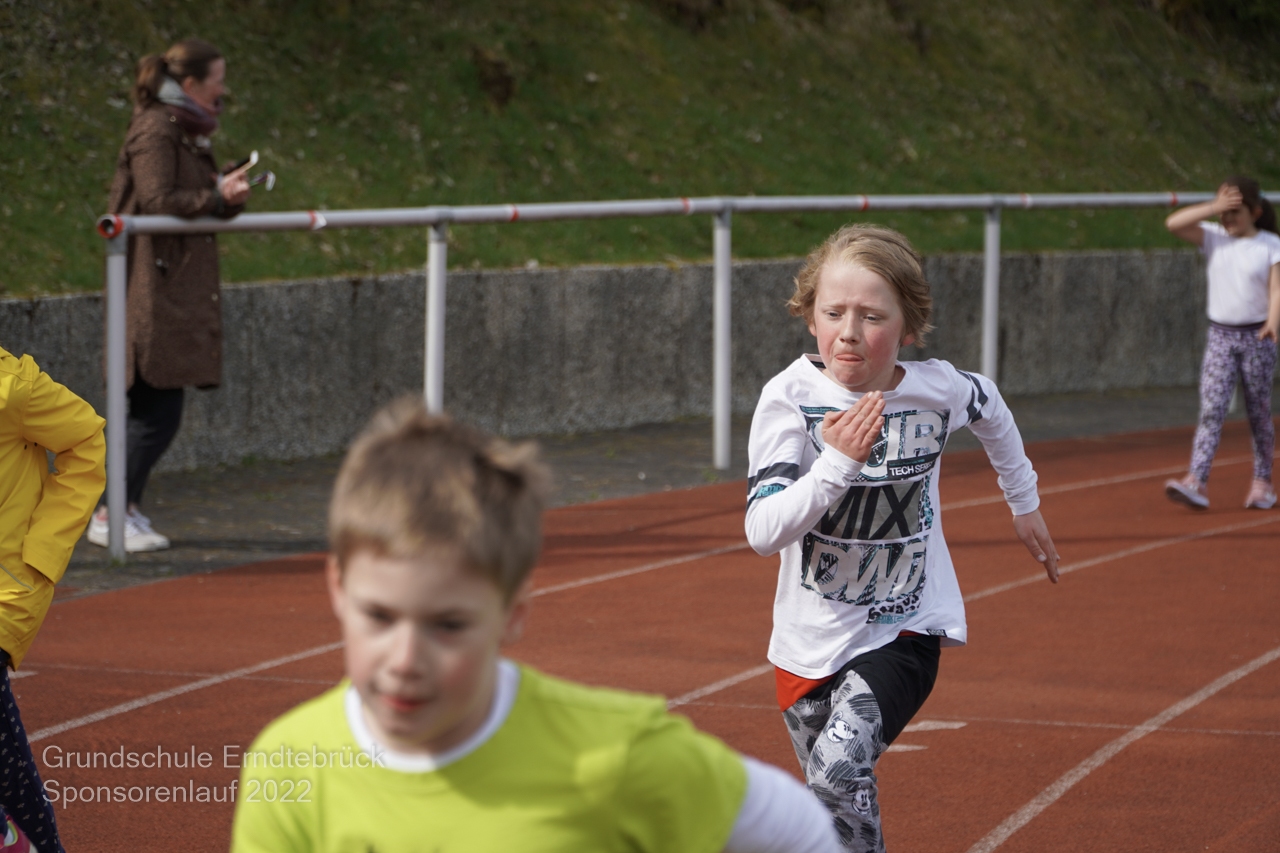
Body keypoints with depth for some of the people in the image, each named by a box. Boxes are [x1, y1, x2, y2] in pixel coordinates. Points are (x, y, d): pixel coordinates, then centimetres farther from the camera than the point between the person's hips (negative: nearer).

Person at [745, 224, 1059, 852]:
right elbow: (763, 532, -24)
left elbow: (991, 412, 13)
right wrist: (836, 463, -36)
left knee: (839, 768, -25)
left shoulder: (940, 390, -13)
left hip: (905, 628, -1)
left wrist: (1024, 502, 25)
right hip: (811, 635, 1)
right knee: (832, 800, 15)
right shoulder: (790, 397, -18)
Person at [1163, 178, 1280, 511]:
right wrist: (1214, 207, -13)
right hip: (1220, 336, 1)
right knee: (1211, 409, -10)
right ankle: (1196, 482, -20)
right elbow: (1173, 224, -7)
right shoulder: (1214, 238, 5)